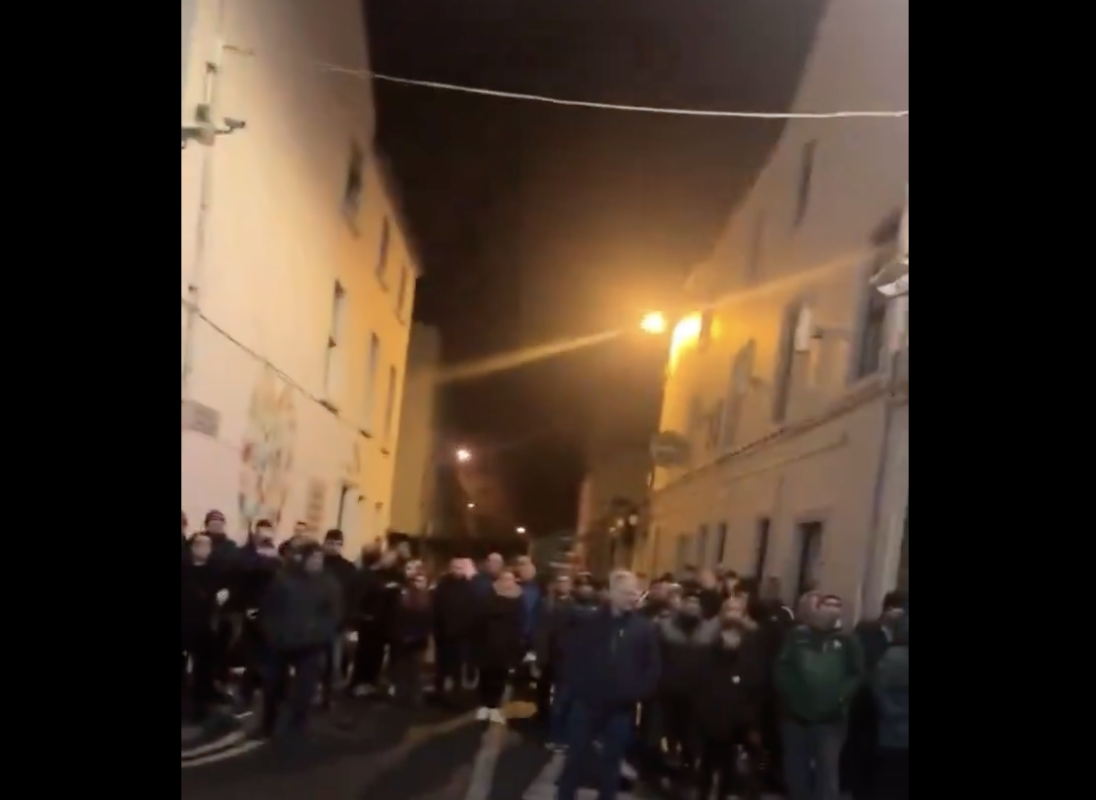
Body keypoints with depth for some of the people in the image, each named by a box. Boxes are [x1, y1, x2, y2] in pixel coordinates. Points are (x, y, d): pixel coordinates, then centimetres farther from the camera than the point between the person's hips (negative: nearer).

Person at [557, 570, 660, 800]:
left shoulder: (645, 628, -1)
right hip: (587, 702, 0)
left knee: (611, 762, 10)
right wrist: (578, 686, -7)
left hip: (622, 707, 0)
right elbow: (573, 657, 1)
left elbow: (652, 668, 0)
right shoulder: (591, 622, -2)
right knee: (576, 757, 8)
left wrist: (636, 694, -9)